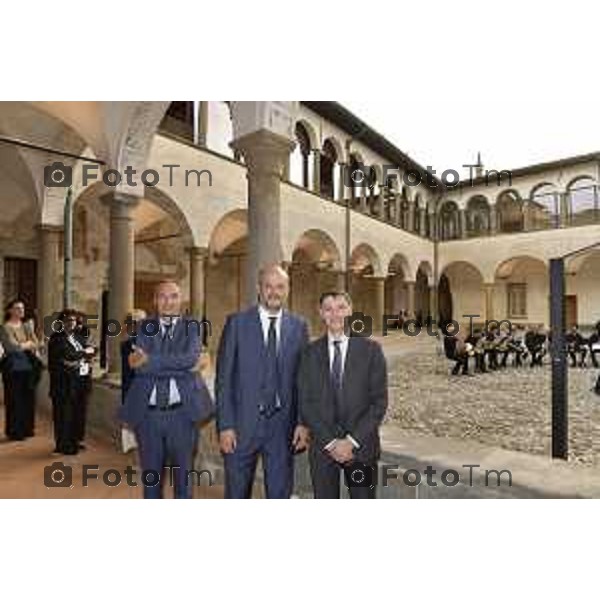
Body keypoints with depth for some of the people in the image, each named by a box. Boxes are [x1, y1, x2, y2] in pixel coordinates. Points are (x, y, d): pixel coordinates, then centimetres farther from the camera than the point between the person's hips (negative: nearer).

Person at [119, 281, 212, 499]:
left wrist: (150, 360, -16)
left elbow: (190, 358, -16)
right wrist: (178, 366, -16)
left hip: (182, 412, -1)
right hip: (148, 413, 1)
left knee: (182, 475, 13)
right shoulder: (144, 327, 5)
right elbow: (140, 364, -9)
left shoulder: (192, 326, 1)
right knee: (151, 475, 16)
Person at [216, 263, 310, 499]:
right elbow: (224, 378, -4)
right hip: (242, 423, -1)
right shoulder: (237, 322, -3)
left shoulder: (299, 326, 3)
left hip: (283, 425, 2)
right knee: (236, 493, 14)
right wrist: (225, 425, -8)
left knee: (280, 494, 14)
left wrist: (303, 422, -2)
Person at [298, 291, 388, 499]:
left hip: (361, 445, -1)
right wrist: (330, 441, -9)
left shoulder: (371, 349, -3)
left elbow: (379, 401, -5)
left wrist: (353, 440, -11)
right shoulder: (311, 353, 1)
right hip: (323, 446, 1)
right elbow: (306, 403, -1)